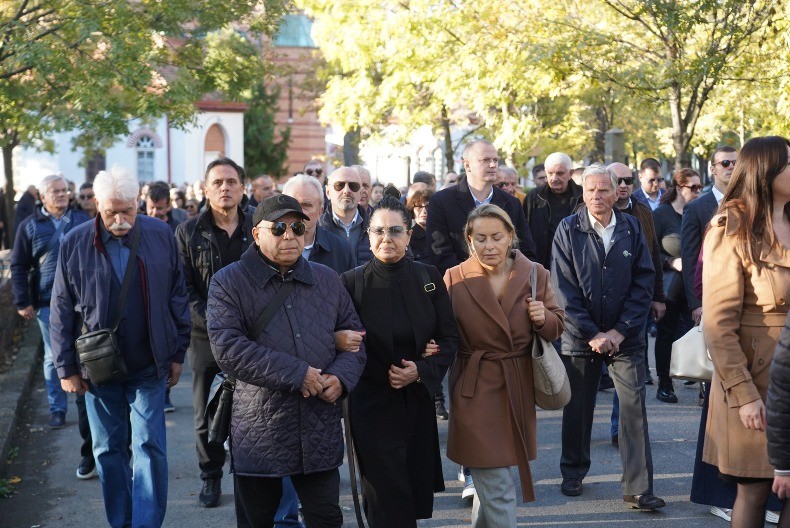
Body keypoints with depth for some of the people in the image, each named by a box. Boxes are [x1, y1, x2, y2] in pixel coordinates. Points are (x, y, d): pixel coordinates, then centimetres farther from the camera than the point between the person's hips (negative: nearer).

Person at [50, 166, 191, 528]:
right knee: (108, 450, 11)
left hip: (149, 366, -1)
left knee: (150, 447, -2)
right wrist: (67, 368, -2)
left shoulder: (161, 236, -5)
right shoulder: (75, 243, -6)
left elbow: (177, 297, 3)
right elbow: (61, 309, -1)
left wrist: (177, 354, 3)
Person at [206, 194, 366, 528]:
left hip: (320, 433, 3)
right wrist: (295, 374, -19)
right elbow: (227, 348, -17)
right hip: (259, 434, -3)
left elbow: (354, 336, 15)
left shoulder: (327, 281, 10)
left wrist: (342, 376, -8)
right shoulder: (229, 283, -4)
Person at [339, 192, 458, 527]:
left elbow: (450, 337, 1)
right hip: (372, 406, -3)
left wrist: (421, 371, -13)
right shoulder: (352, 282, -8)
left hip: (418, 401, 3)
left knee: (417, 497, 11)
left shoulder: (428, 277, 0)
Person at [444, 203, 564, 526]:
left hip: (519, 389, 3)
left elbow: (557, 328, 7)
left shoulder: (535, 274, -1)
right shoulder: (455, 279, -7)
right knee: (497, 490, -3)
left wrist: (543, 318, -15)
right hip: (475, 391, -3)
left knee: (489, 480, 19)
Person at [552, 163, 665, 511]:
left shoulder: (632, 228, 1)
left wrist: (620, 330, -10)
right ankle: (573, 472, 31)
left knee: (634, 408, -5)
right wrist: (592, 334, -11)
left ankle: (638, 489, 0)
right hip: (581, 335, 0)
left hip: (626, 335, 1)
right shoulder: (568, 230, -3)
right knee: (577, 407, 11)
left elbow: (644, 282, -2)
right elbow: (564, 289, -7)